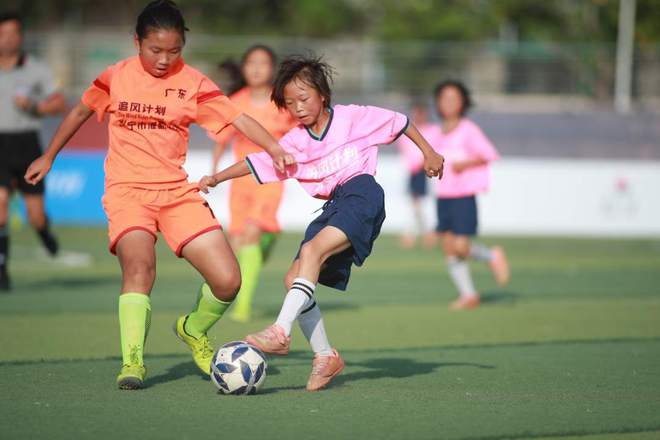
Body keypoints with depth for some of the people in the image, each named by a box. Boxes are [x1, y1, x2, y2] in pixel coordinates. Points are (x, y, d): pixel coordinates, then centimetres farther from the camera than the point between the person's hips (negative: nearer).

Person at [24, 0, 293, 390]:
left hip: (178, 192, 1)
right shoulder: (117, 76, 4)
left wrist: (274, 148, -24)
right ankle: (132, 362, -28)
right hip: (127, 191, -1)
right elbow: (81, 112, 20)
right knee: (139, 264, -30)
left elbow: (239, 119, -7)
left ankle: (194, 329, 24)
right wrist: (48, 158, 26)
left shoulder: (193, 82, 2)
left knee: (227, 280, -9)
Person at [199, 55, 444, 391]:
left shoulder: (353, 117, 6)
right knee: (294, 280, -6)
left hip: (361, 191, -7)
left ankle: (280, 332, -40)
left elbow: (399, 122, 16)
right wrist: (217, 178, 2)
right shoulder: (295, 142, 16)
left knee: (312, 250, -30)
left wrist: (429, 152, 16)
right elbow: (257, 163, 12)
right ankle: (324, 356, 4)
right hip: (332, 207, 7)